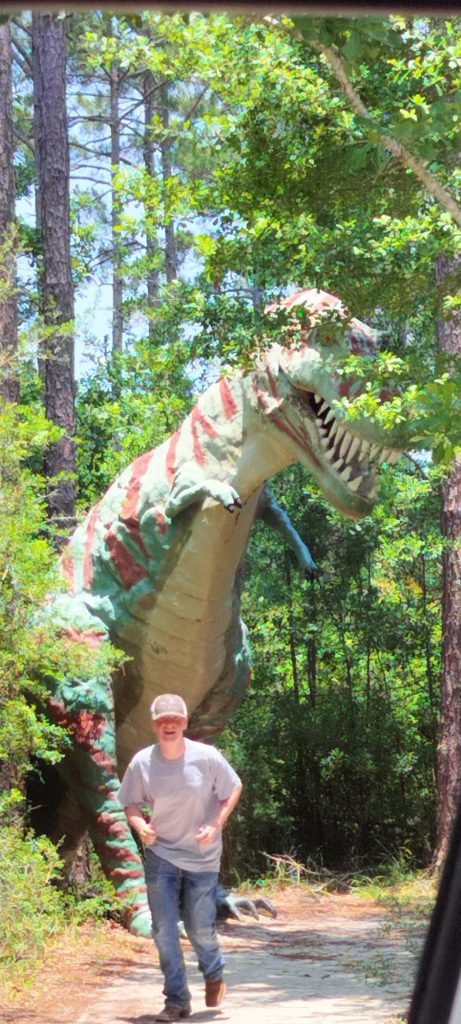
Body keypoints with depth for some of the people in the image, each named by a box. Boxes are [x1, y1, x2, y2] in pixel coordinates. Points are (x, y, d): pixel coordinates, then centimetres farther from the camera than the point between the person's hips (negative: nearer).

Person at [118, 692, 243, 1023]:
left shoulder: (207, 757, -14)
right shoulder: (142, 762, -10)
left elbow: (234, 788, 0)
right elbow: (131, 803, 4)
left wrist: (216, 825, -14)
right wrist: (141, 826, -18)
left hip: (202, 856, -1)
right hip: (160, 856, 1)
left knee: (201, 929, 6)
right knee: (164, 931, -2)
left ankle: (214, 976, 38)